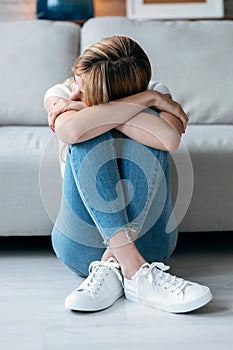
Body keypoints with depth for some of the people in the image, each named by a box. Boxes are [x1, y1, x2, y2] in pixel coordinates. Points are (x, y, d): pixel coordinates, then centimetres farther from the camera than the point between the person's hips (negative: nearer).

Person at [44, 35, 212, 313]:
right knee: (89, 136, -24)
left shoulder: (156, 94, -3)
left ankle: (111, 267, -32)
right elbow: (70, 130, -29)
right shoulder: (60, 95, -3)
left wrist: (97, 111, -21)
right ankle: (135, 271, -37)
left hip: (143, 236, 0)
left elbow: (170, 139, -28)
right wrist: (145, 99, -23)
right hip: (84, 244, 1)